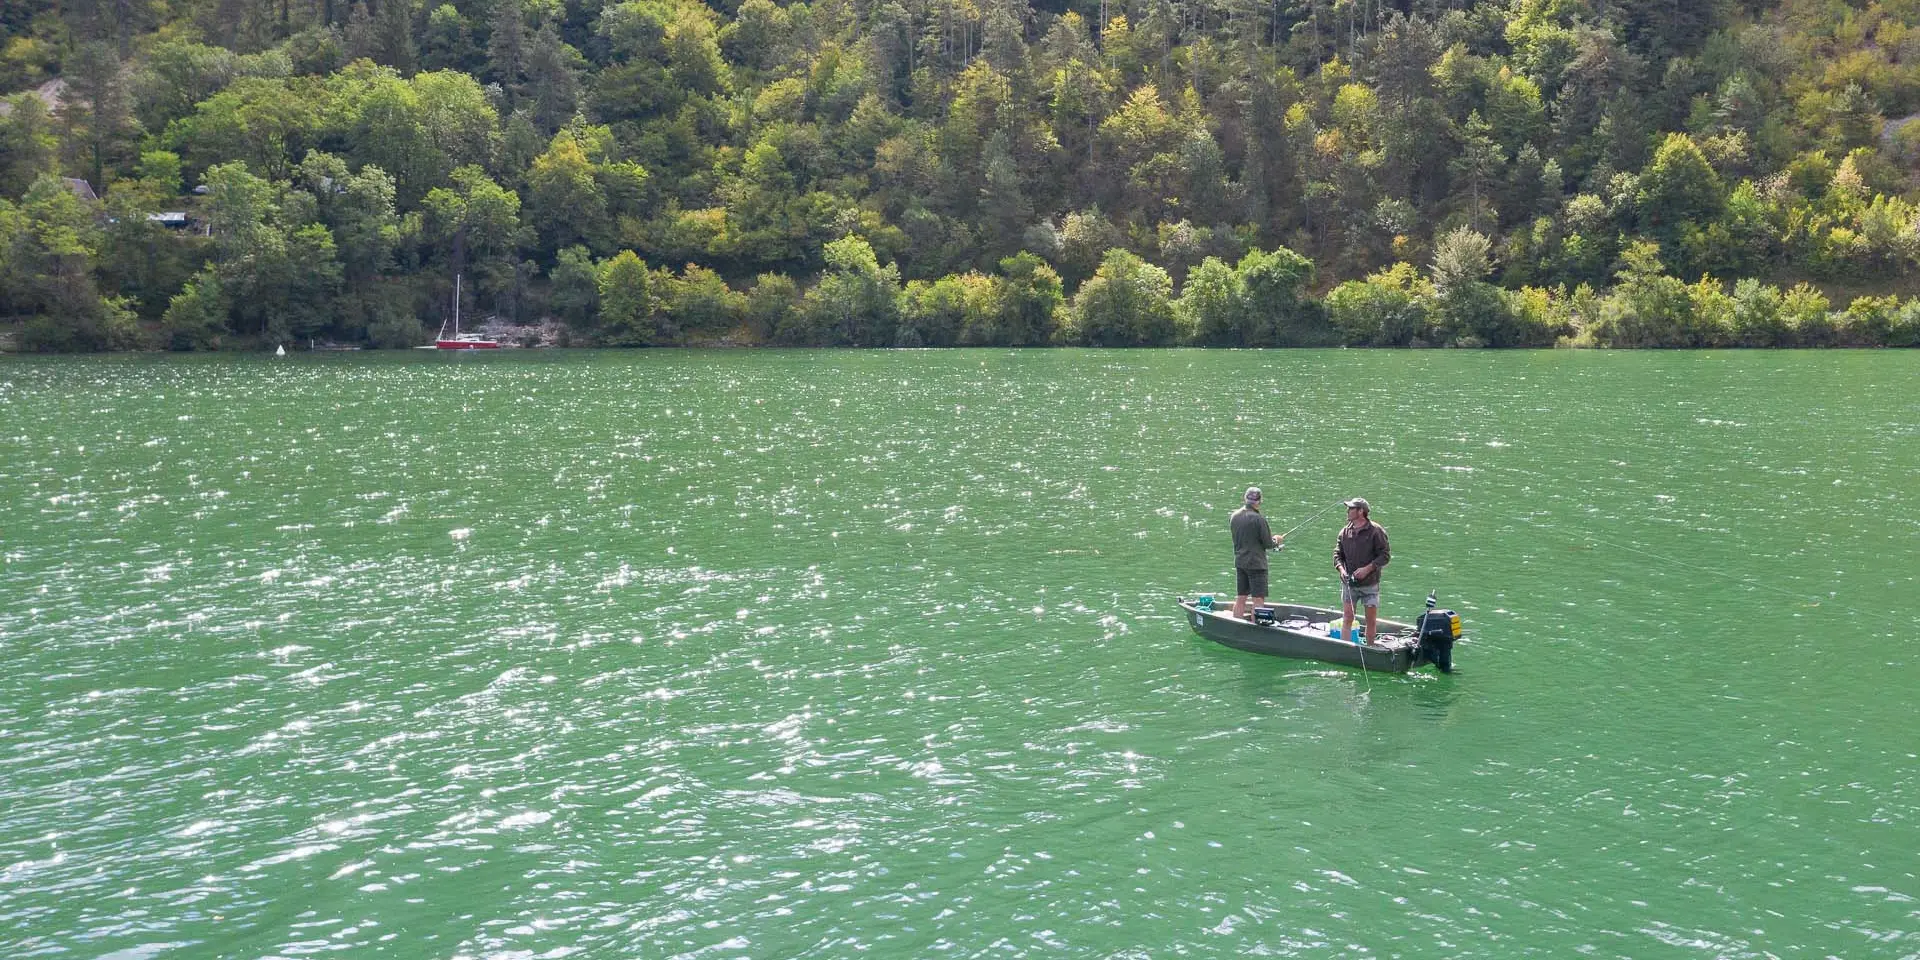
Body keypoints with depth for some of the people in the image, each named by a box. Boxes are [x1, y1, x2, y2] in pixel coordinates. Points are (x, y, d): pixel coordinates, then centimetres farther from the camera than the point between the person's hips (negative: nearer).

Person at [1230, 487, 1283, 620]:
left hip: (1239, 563, 7)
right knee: (1258, 600, -2)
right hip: (1256, 564, -7)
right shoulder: (1258, 519, -18)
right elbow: (1268, 544, -13)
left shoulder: (1234, 516, 3)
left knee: (1240, 598, 13)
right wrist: (1276, 540, 10)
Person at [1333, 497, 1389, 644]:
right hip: (1349, 583, 3)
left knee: (1371, 621, 4)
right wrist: (1341, 569, -10)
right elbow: (1337, 554, 9)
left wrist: (1367, 569, -18)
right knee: (1348, 618, -2)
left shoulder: (1376, 531, -7)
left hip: (1370, 584, -2)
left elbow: (1385, 556, -8)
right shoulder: (1345, 531, 6)